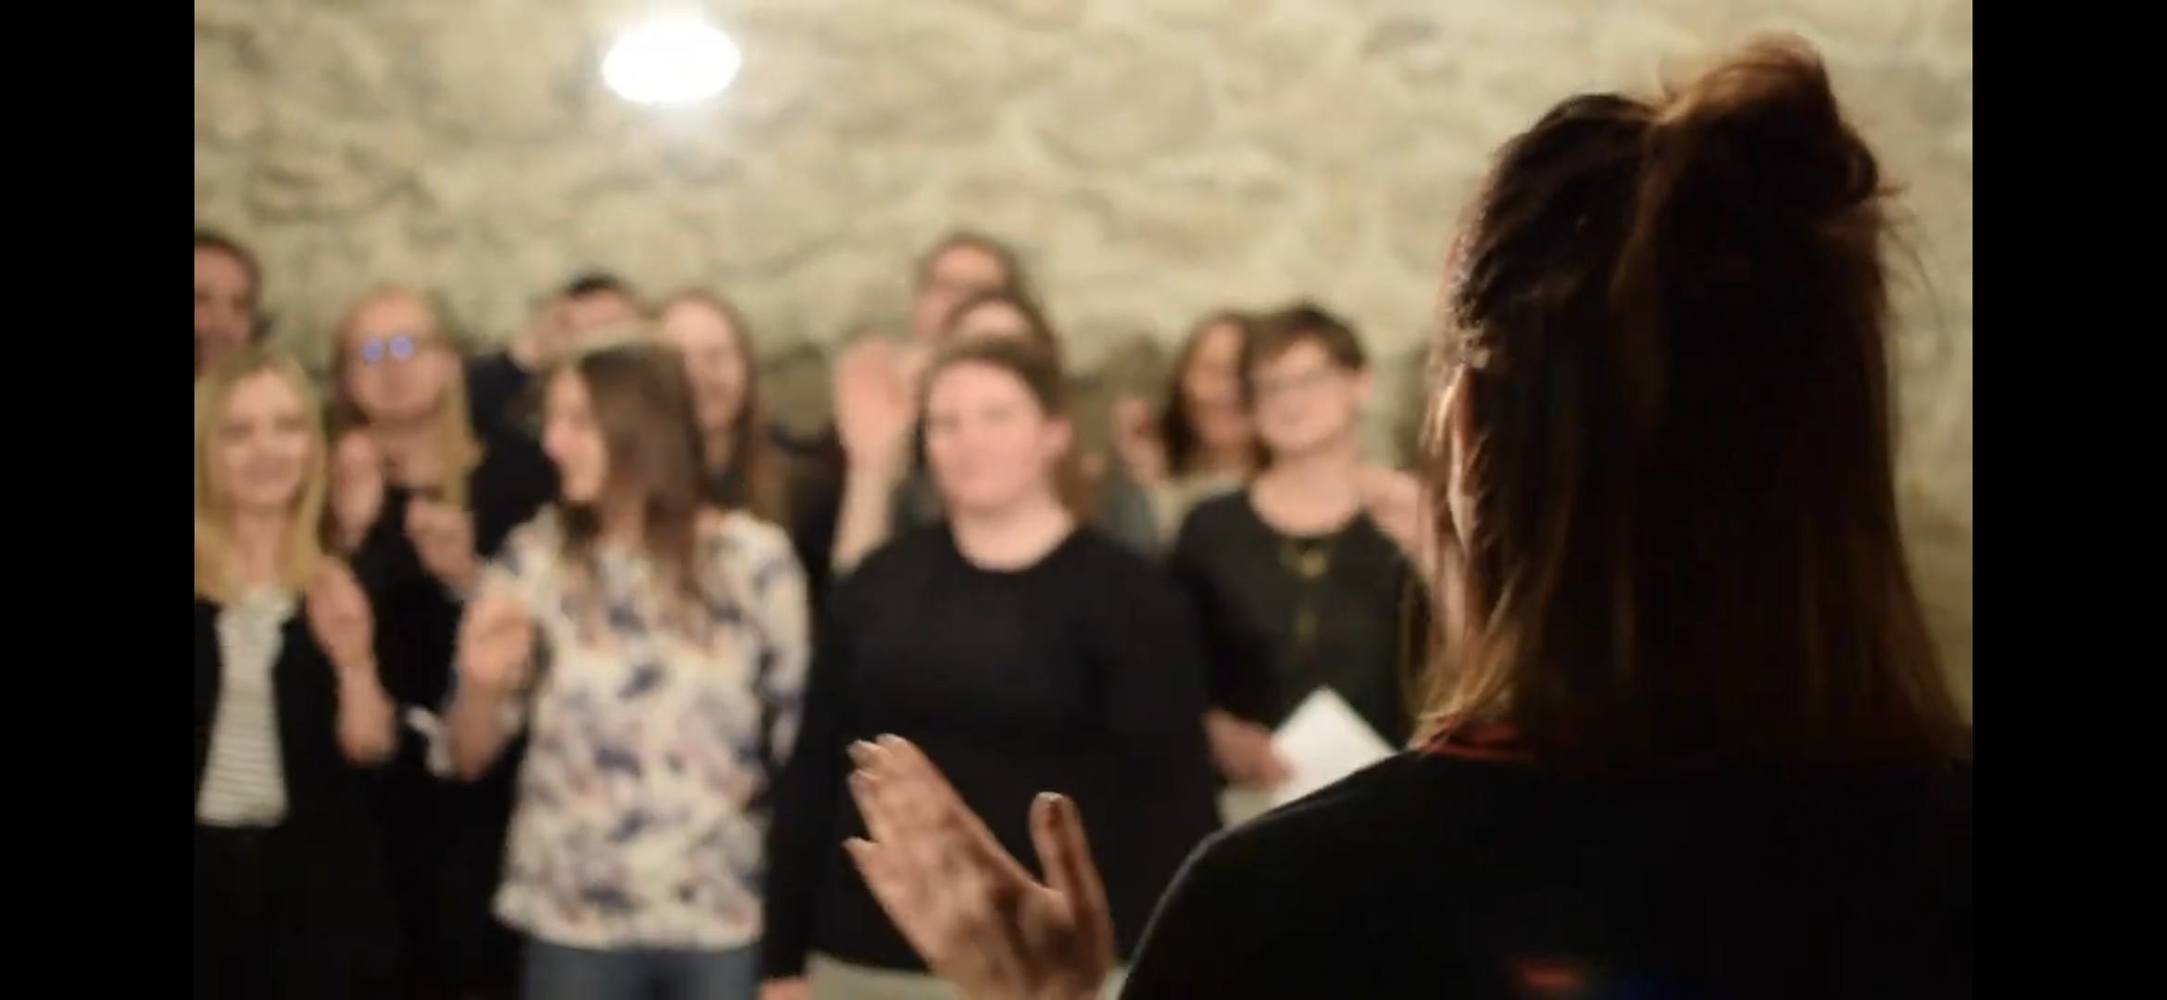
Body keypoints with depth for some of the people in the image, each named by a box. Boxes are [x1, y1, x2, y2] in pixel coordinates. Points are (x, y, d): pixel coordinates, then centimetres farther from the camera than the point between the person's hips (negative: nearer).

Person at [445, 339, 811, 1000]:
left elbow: (800, 735, 4)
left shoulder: (753, 558, -3)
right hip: (573, 922, 1)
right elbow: (469, 757, 3)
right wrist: (483, 683, -18)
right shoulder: (535, 557, 0)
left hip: (725, 919, -1)